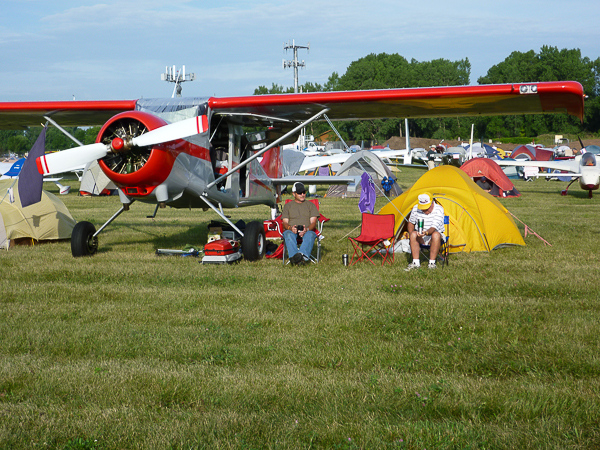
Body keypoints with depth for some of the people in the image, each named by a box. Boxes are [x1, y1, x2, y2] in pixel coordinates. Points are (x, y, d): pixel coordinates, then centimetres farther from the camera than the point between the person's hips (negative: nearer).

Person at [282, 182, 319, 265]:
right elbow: (285, 222, 12)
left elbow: (313, 222, 10)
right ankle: (293, 256, -58)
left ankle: (302, 254, -62)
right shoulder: (288, 206, 24)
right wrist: (290, 228, -14)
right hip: (291, 230, 0)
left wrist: (307, 229, -15)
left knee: (310, 235, -38)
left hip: (307, 231, 0)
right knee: (288, 234, -38)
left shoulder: (311, 205, 23)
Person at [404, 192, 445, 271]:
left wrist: (426, 233, -50)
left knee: (436, 235, -37)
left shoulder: (439, 210, -19)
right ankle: (416, 263, -29)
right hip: (421, 238, 3)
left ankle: (432, 263, -32)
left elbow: (434, 228, -30)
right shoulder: (416, 208, -6)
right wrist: (410, 234, -6)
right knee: (413, 234, -29)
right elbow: (411, 223, 10)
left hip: (434, 238, -3)